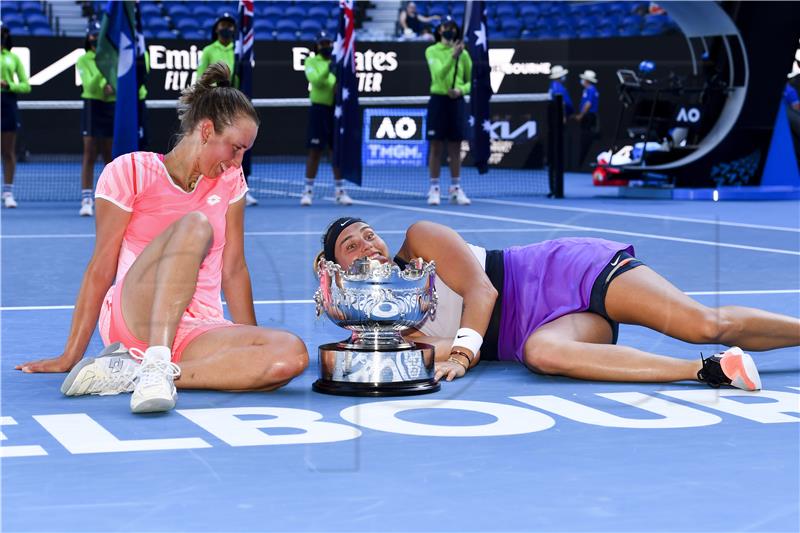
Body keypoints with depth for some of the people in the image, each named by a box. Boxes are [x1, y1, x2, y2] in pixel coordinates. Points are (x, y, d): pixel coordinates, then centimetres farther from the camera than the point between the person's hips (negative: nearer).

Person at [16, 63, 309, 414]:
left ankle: (132, 373, -29)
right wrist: (70, 357, 0)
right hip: (131, 316, -5)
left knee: (292, 354, -28)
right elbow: (101, 269, -1)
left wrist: (253, 340, 13)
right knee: (195, 225, -31)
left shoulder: (230, 179, 13)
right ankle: (155, 366, -42)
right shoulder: (131, 171, 0)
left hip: (199, 332, 5)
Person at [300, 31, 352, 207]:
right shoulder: (312, 61, 2)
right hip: (319, 108, -3)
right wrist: (329, 67, -27)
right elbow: (315, 80, -15)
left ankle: (340, 190, 13)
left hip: (337, 109, 3)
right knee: (315, 150, -1)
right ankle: (308, 190, 5)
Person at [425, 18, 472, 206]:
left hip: (456, 102, 2)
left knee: (455, 147, 5)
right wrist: (453, 56, -30)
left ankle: (456, 188, 11)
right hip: (438, 100, -2)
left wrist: (461, 90, -11)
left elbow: (471, 80, 10)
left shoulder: (463, 53, 5)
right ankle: (434, 189, 3)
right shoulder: (432, 51, -1)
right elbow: (439, 73, -16)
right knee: (436, 146, -1)